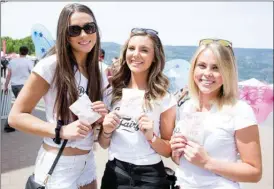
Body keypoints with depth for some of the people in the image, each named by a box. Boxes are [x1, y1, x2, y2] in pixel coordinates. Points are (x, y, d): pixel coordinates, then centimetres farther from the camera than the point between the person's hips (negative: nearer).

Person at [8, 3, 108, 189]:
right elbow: (16, 116, -15)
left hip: (88, 161, 7)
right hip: (58, 165, -6)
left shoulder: (99, 74, 3)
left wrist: (102, 117, -10)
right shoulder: (51, 65, -17)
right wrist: (61, 130, -28)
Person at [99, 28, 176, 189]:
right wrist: (107, 131, -13)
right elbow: (103, 145, 6)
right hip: (114, 172, 3)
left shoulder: (165, 99, -10)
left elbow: (168, 151, -3)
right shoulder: (112, 92, -2)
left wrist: (151, 137, -20)